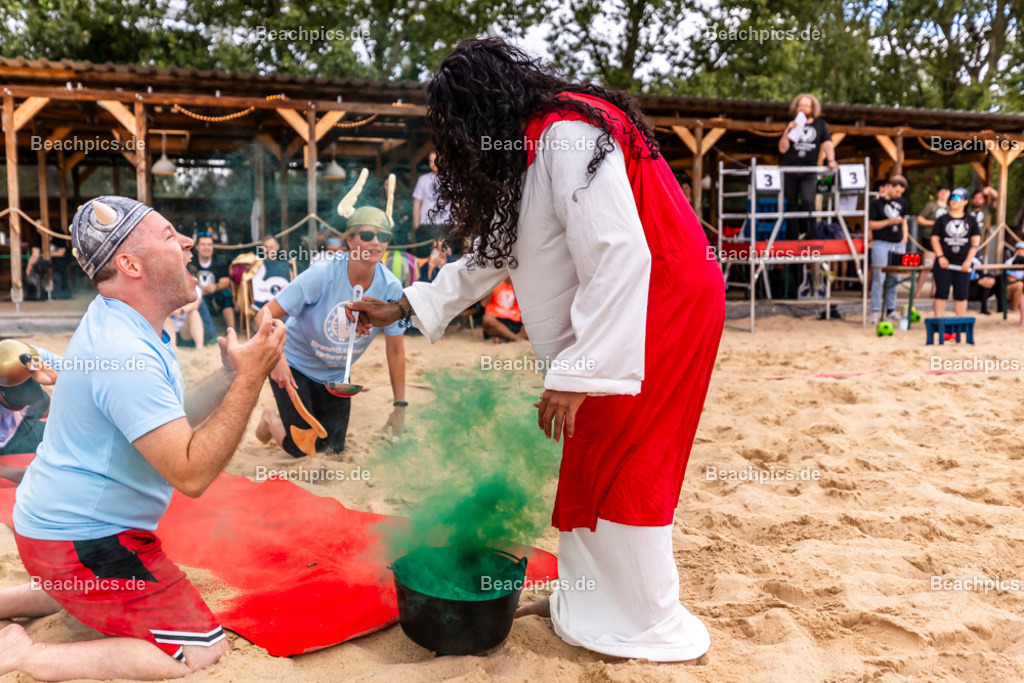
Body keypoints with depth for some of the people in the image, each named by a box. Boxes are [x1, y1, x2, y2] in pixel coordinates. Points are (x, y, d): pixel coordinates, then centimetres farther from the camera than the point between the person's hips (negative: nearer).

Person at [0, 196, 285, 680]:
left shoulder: (116, 322, 4)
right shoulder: (126, 352, -28)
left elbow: (170, 423, 8)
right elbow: (191, 474, -29)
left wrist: (231, 375, -4)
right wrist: (250, 380, -27)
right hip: (81, 545, -10)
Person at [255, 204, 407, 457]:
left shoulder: (391, 288, -18)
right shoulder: (323, 274, -26)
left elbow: (395, 351, -9)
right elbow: (266, 314, -26)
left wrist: (400, 407, -8)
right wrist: (277, 357, -43)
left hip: (336, 375, 4)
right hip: (295, 365, -4)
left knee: (333, 449, 10)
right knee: (302, 450, -4)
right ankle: (271, 419, 28)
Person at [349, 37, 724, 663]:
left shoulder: (569, 137, -19)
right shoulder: (529, 154, 12)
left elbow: (618, 260, -27)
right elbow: (491, 255, 19)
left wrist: (575, 375, -26)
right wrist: (401, 309, 20)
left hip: (663, 307, -9)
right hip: (614, 312, 9)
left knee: (616, 469, -3)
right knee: (588, 464, 12)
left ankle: (651, 625, 14)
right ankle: (590, 600, 26)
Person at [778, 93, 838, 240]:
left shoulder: (820, 124, 14)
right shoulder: (792, 125, 13)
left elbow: (827, 144, 5)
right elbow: (783, 149, 4)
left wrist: (831, 160, -12)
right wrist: (787, 131, -9)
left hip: (809, 170, -1)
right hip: (789, 170, 1)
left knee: (808, 202, -20)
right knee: (791, 205, 1)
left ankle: (807, 234, -12)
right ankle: (792, 238, 5)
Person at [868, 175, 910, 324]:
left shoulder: (901, 202, 14)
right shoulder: (876, 202, -3)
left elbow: (904, 221, 24)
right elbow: (871, 224, -6)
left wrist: (904, 237, 11)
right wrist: (890, 221, -15)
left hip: (898, 244, 5)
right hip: (881, 243, -5)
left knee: (894, 278, 6)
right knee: (879, 278, -8)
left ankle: (891, 310, 13)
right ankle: (875, 311, -4)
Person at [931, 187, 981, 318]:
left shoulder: (971, 220, 9)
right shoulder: (942, 219, 6)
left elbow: (976, 241, 6)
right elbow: (935, 238, 3)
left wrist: (968, 260, -5)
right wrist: (940, 257, -10)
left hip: (962, 264, 1)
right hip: (944, 263, -1)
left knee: (961, 295, 5)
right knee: (941, 293, -3)